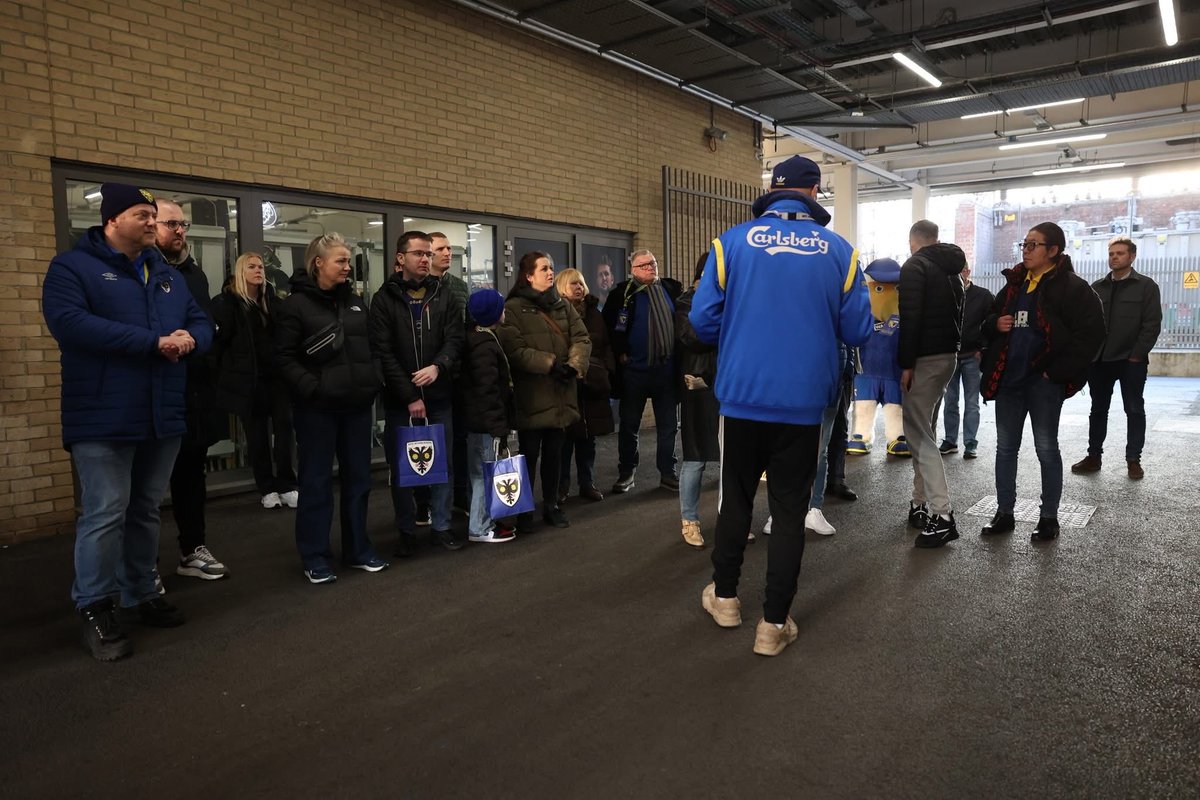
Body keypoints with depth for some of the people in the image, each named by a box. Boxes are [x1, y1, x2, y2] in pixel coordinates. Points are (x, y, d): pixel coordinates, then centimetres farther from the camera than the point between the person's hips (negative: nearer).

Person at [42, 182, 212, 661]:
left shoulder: (167, 274, 17)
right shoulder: (72, 267, -4)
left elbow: (202, 323, 16)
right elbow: (71, 324, -20)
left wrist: (189, 340, -10)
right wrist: (154, 342, -20)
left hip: (162, 416, 6)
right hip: (103, 419, -6)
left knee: (146, 511, 15)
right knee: (104, 515, -4)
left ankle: (141, 595, 28)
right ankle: (95, 610, 11)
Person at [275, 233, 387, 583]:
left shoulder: (356, 302, 13)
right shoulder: (296, 304, -5)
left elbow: (371, 347, 18)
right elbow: (285, 357, -10)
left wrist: (373, 382, 6)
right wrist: (313, 387, -20)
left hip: (358, 404, 6)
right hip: (317, 407, -6)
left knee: (358, 478, 12)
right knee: (316, 481, 3)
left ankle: (358, 550, 24)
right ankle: (315, 558, 13)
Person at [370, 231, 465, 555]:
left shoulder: (444, 296, 7)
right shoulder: (385, 299, 0)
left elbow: (455, 338, -1)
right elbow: (383, 352, -7)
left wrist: (438, 366, -23)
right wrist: (409, 396, -13)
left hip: (439, 397, 2)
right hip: (400, 400, -2)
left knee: (443, 464, 8)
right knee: (401, 468, 6)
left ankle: (442, 526, 21)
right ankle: (406, 531, 19)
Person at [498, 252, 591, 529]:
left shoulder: (563, 305, 13)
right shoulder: (513, 308, -5)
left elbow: (581, 338, 3)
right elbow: (514, 350, -16)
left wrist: (574, 365, -16)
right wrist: (550, 363, -20)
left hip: (560, 393, 5)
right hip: (531, 394, -5)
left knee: (554, 452, 13)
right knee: (529, 453, 3)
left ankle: (551, 505, 25)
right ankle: (524, 509, 16)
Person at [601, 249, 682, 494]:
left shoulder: (672, 288, 7)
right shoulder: (623, 292, -3)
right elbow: (609, 325, -4)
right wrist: (620, 353, -9)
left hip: (667, 368, 3)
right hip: (635, 369, -3)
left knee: (669, 425, 9)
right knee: (629, 425, 7)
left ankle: (667, 473, 19)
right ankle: (626, 473, 19)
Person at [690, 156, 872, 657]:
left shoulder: (731, 242, -3)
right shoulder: (839, 250, -1)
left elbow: (702, 319, -6)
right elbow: (857, 331, -1)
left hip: (741, 397, 0)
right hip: (803, 403, 0)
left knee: (735, 500, 17)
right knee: (789, 512, 9)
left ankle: (725, 597, 32)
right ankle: (774, 624, 16)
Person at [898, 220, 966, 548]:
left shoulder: (915, 266, -9)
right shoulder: (952, 269, 19)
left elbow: (910, 318, -19)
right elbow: (958, 315, 20)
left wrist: (906, 363, -18)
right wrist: (953, 349, 19)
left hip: (924, 359, -9)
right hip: (948, 355, 9)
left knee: (918, 435, -8)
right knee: (923, 431, 16)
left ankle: (942, 516, -12)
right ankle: (922, 504, 20)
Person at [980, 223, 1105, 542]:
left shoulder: (1072, 287, -7)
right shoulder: (1014, 284, 13)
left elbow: (1091, 333, -13)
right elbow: (989, 321, 22)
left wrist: (1059, 370, -16)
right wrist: (995, 324, -2)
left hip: (1043, 380, -6)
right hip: (1008, 378, 6)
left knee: (1046, 448, 4)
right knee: (1005, 447, 10)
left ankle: (1049, 517, 18)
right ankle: (1004, 513, 20)